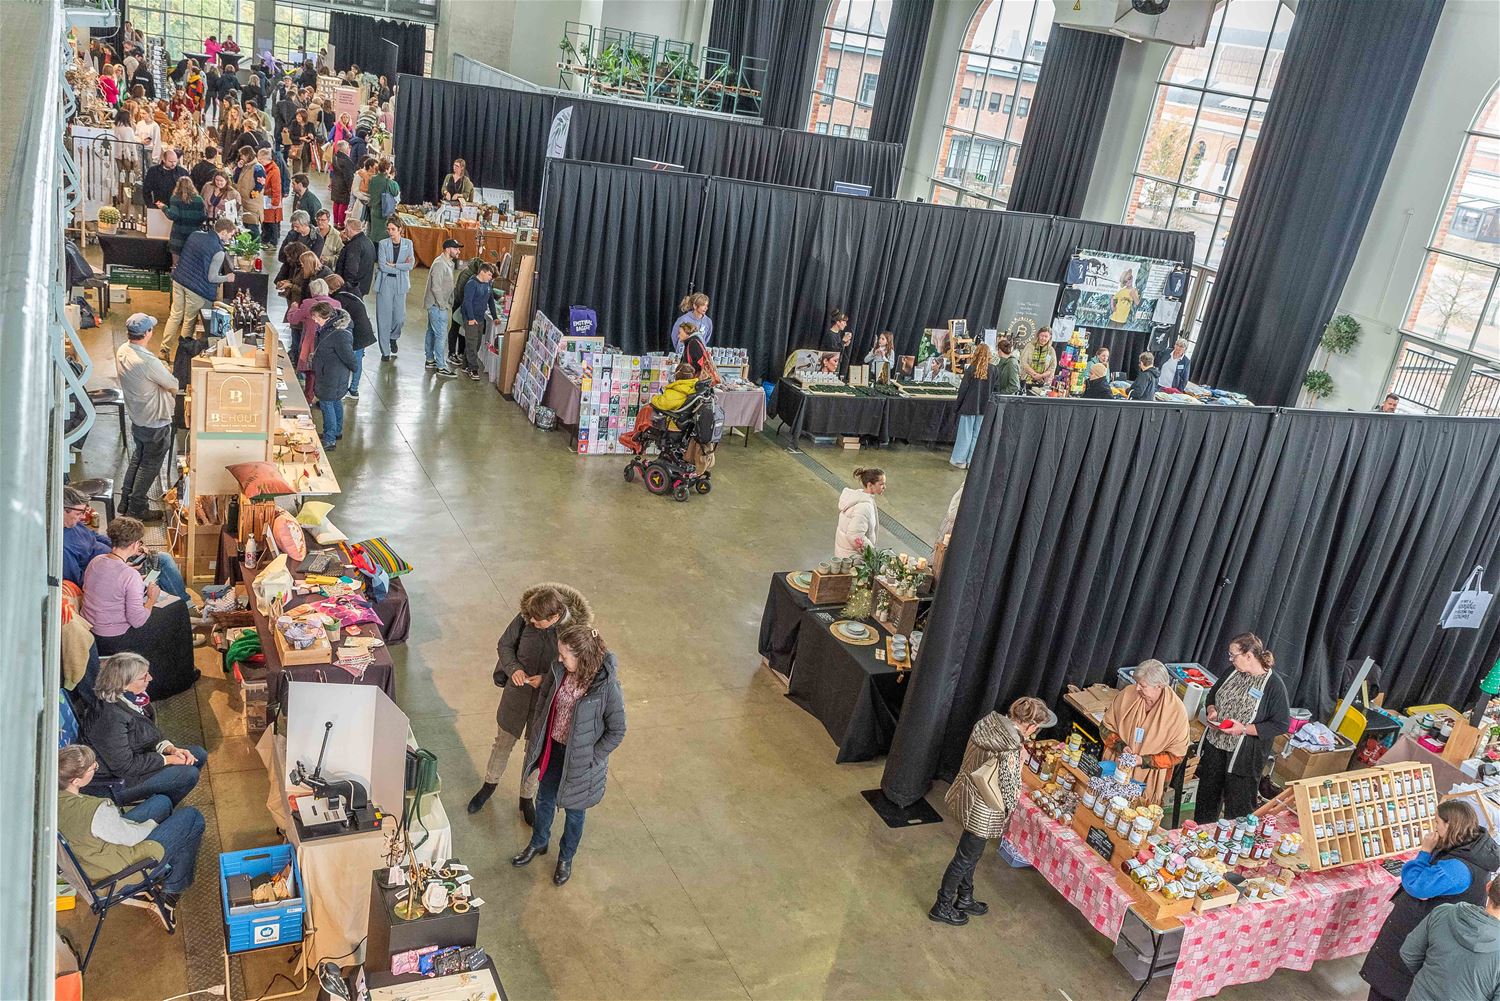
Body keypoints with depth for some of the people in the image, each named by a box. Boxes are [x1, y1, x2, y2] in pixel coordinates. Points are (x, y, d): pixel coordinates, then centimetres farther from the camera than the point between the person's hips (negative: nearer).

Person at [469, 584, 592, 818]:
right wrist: (513, 668, -22)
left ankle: (527, 798, 43)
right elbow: (504, 645, -4)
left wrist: (546, 679, -26)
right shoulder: (525, 617, -19)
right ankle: (490, 784, 50)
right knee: (503, 742, 22)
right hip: (516, 692, 2)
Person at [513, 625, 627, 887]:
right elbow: (543, 701, 3)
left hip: (579, 759, -4)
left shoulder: (607, 687, -31)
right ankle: (538, 843, 56)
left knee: (574, 811, 20)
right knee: (544, 799, 27)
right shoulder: (559, 670, -16)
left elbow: (616, 731, -19)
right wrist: (534, 737, 5)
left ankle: (566, 858, 48)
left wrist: (592, 758, -15)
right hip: (553, 749, 4)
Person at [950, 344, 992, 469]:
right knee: (977, 435, 9)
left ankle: (959, 459, 11)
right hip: (984, 407, 2)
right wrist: (988, 402, 12)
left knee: (965, 434, 6)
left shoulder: (972, 369, -10)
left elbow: (963, 388, -7)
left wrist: (958, 405, 3)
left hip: (969, 406, -2)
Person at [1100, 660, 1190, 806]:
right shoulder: (1128, 693, -11)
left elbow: (1176, 754, -8)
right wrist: (1121, 746, -15)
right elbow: (1106, 726, 1)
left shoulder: (1177, 711, -16)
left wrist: (1144, 761, -17)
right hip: (1115, 765, 2)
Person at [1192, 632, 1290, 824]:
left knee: (1238, 806, 5)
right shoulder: (1233, 673, 2)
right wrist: (1212, 711, -4)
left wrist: (1244, 729, -23)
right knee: (1207, 794, 18)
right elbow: (1213, 694, 18)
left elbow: (1281, 724, -17)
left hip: (1244, 755, -6)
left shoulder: (1273, 685, -16)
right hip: (1214, 746, 6)